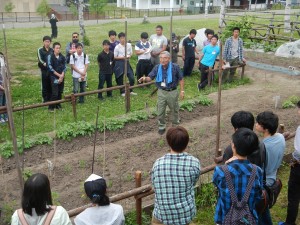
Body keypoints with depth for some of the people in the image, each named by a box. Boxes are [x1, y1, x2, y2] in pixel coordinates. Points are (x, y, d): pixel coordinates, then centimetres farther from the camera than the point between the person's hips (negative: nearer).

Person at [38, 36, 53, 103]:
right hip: (44, 70, -2)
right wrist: (45, 64, -22)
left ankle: (50, 99, 16)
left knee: (51, 85, 5)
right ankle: (45, 99, 11)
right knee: (45, 85, 2)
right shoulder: (40, 50, 0)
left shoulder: (52, 50, 7)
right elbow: (40, 59, -8)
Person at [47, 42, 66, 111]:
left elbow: (64, 67, 5)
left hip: (62, 77, 4)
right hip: (54, 77, -4)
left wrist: (62, 76, -9)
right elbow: (50, 68, -10)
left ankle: (58, 105, 22)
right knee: (55, 93, -9)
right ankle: (51, 107, 2)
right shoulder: (50, 57, -6)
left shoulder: (62, 57, 5)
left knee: (60, 92, 8)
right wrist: (58, 75, -12)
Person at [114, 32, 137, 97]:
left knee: (132, 78, 2)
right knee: (120, 79, 4)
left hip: (127, 63, 4)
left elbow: (131, 53, 12)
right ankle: (122, 92, 21)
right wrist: (122, 57, -17)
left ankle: (130, 91, 21)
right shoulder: (117, 47, -10)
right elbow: (114, 57, -6)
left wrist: (128, 56, -10)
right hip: (120, 63, -3)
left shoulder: (129, 45, 0)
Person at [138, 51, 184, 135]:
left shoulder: (175, 67, -13)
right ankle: (161, 126, 28)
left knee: (174, 110, 17)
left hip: (172, 92, -2)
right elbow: (150, 77, -4)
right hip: (161, 92, 2)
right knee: (160, 111, 8)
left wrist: (182, 91, -6)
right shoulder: (157, 68, -5)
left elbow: (181, 79, -5)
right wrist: (145, 79, -27)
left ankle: (175, 125, 40)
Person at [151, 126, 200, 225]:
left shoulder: (158, 163, -11)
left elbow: (155, 186, 2)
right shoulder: (194, 163, -14)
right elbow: (193, 183, 1)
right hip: (186, 215, 0)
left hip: (162, 216, 1)